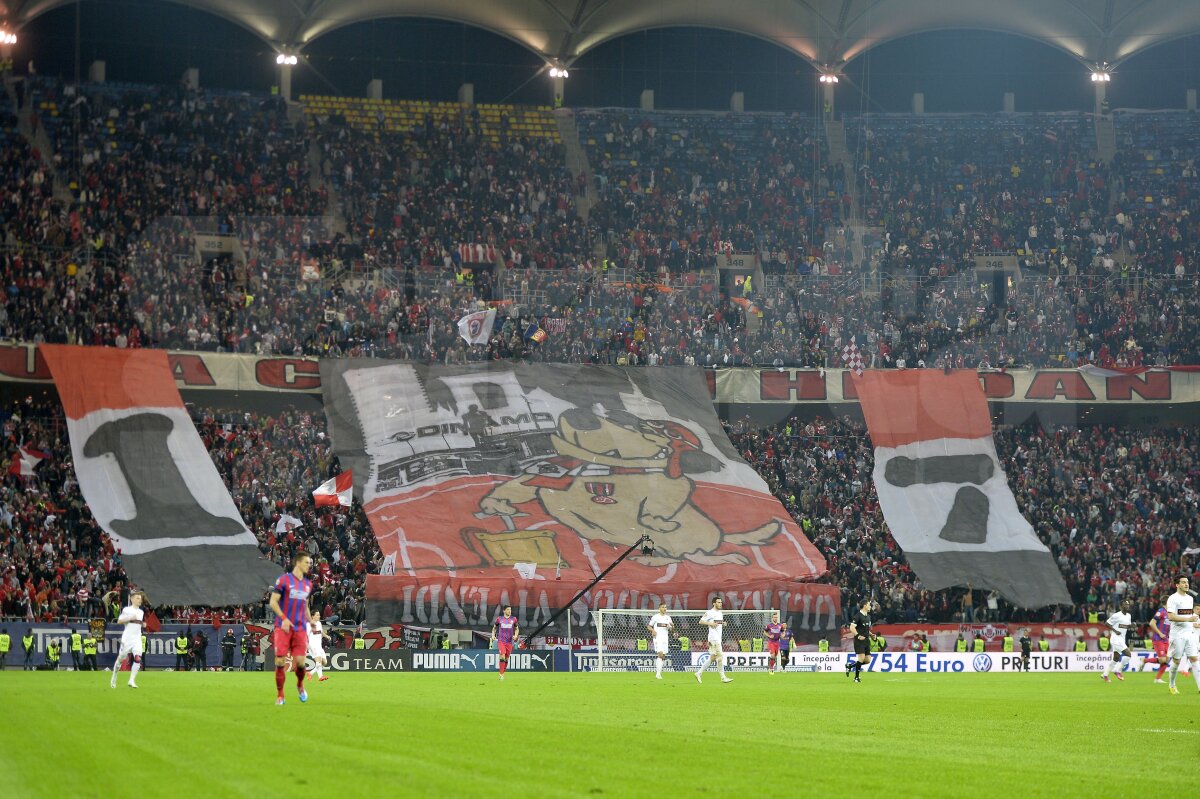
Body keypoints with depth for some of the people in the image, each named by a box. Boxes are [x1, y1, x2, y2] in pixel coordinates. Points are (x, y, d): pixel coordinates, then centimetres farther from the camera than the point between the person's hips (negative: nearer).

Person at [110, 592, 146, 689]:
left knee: (138, 658, -14)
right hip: (127, 638, -4)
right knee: (121, 658, 4)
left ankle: (132, 681, -14)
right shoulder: (127, 610, -3)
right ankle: (114, 678, 23)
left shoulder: (141, 612, 15)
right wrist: (130, 618, -19)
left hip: (137, 638, 4)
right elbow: (119, 621, -11)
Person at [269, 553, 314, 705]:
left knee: (300, 661, -8)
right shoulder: (284, 579, -4)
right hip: (283, 628, -4)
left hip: (300, 628, 4)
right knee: (280, 662, -7)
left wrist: (310, 621, 14)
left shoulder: (308, 584, 14)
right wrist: (283, 618, -19)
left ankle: (300, 685, 23)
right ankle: (279, 695, 6)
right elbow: (273, 602, -7)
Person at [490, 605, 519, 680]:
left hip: (509, 642, 2)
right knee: (502, 656, -18)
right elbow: (494, 628, 17)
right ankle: (501, 674, -14)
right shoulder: (499, 619, 3)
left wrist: (515, 635, -4)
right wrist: (493, 635, 3)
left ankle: (503, 673, 27)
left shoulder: (513, 619, 4)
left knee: (506, 658, 9)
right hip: (501, 641, -2)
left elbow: (517, 628, 14)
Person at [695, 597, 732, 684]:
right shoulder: (709, 612, -8)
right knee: (720, 656, -11)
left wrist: (723, 623, 7)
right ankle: (723, 677, -7)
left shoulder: (720, 613, 17)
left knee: (712, 658, 10)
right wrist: (711, 623, -21)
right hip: (713, 637, -9)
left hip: (719, 638, 9)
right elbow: (701, 621, -10)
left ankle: (699, 673, 17)